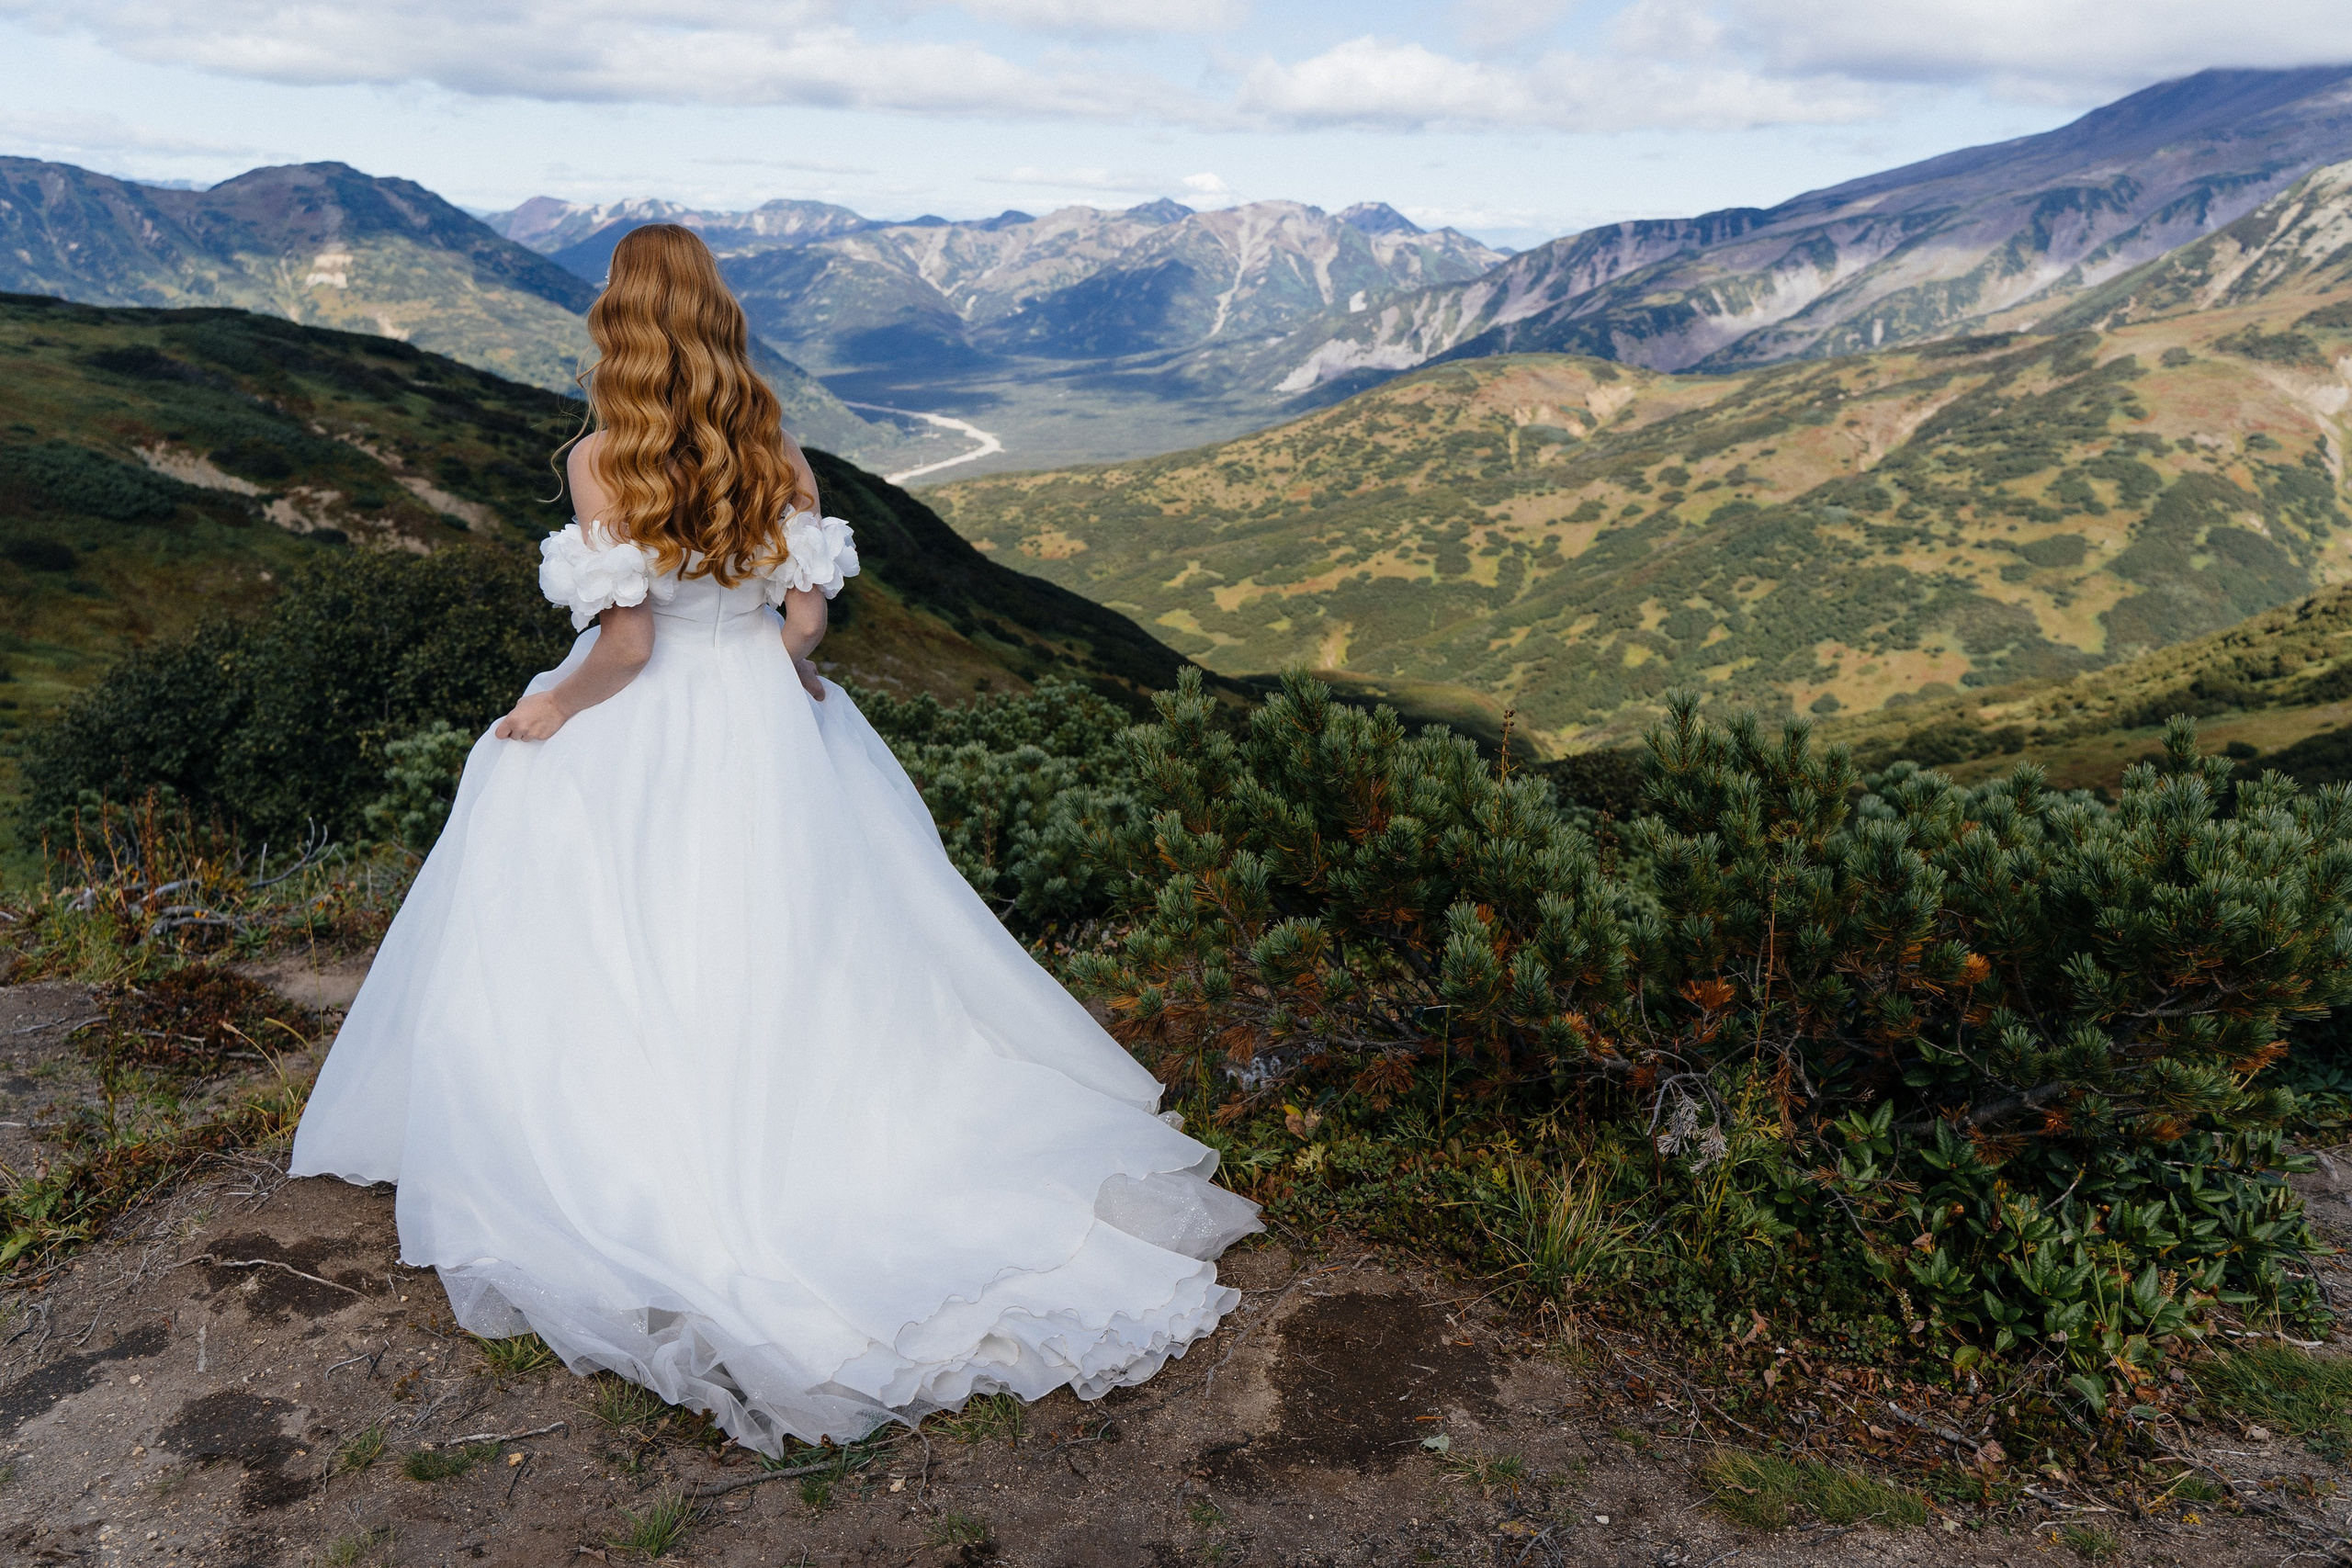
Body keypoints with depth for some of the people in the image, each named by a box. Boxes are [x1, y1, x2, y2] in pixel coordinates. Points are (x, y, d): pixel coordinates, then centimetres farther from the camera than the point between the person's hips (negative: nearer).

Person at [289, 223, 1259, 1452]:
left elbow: (625, 641, -19)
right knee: (784, 952, 17)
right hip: (765, 727, 4)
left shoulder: (602, 461, -17)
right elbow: (805, 615, -4)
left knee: (635, 966, 10)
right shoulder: (776, 450, -5)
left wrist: (547, 713, -2)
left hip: (636, 745, -3)